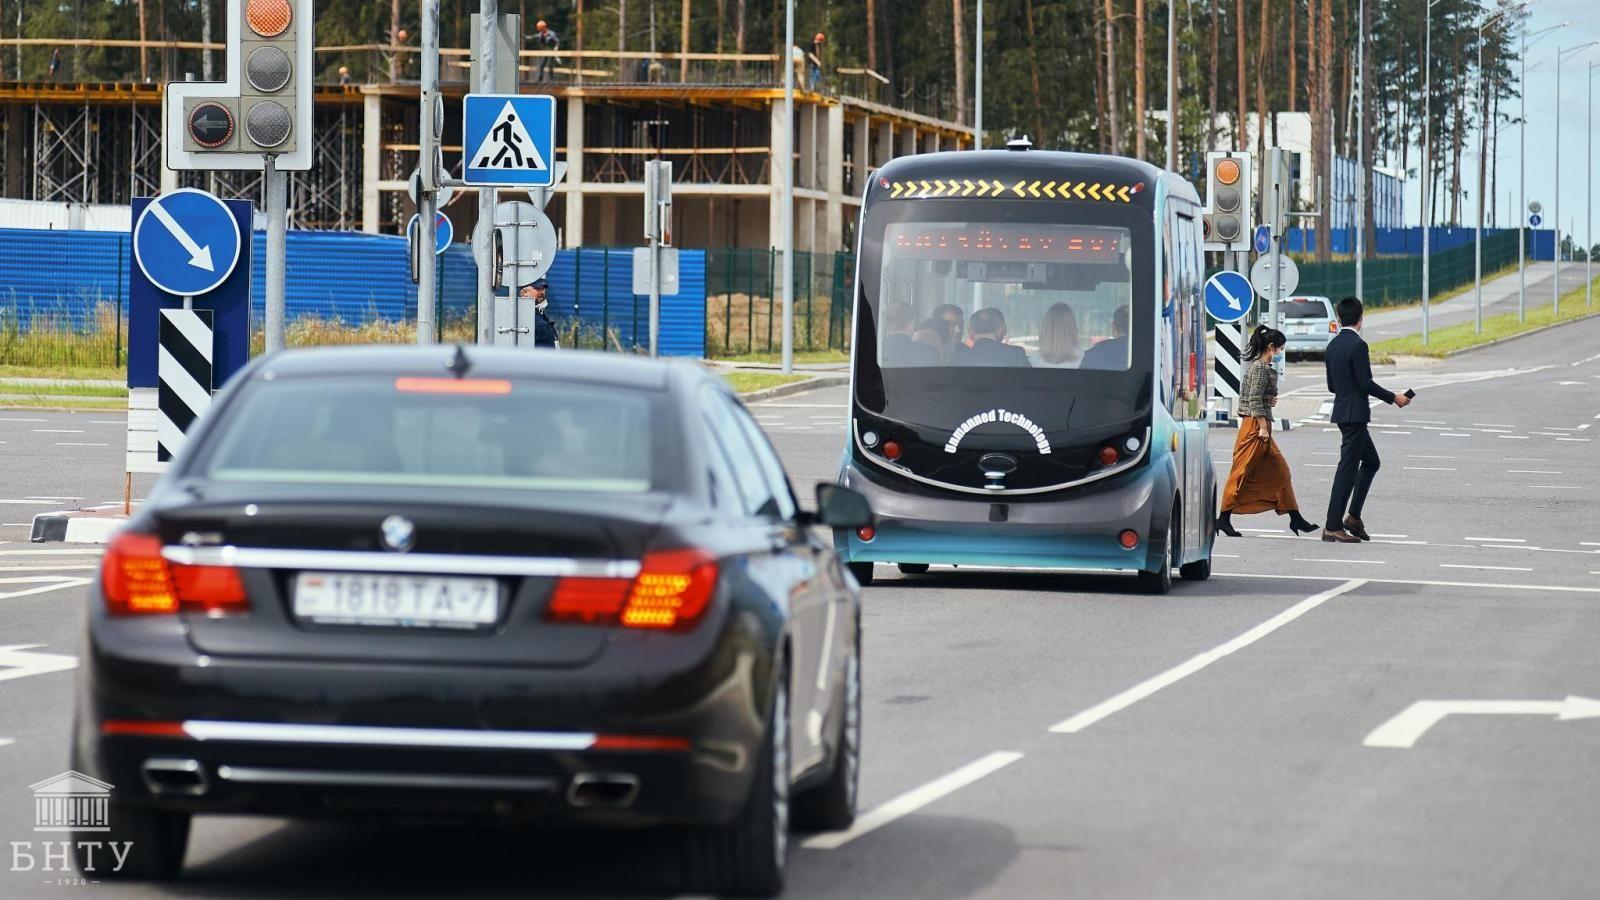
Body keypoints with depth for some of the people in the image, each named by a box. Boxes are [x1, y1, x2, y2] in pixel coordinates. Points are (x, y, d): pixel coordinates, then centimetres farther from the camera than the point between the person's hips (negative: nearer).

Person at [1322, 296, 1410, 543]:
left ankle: (1353, 516, 16)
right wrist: (1393, 398, -9)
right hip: (1355, 414, -9)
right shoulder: (1357, 345, -16)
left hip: (1342, 411, 9)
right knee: (1348, 468, -6)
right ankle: (1332, 527, -6)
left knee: (1371, 461, 20)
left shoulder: (1332, 346, 10)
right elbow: (1366, 383, -19)